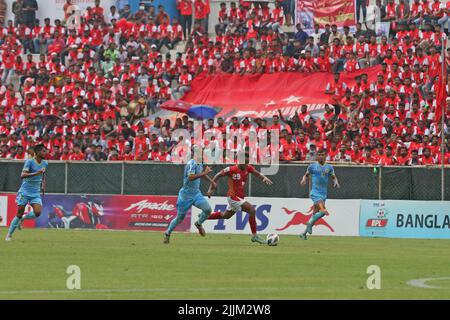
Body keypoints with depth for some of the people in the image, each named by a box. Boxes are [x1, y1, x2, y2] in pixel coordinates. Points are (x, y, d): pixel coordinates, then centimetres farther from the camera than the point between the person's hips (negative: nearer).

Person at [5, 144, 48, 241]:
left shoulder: (45, 164, 6)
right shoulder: (29, 162, -13)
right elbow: (22, 176, -25)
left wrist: (43, 185, 10)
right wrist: (36, 173, -35)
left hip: (36, 193, 5)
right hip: (24, 192, -5)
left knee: (37, 213, -17)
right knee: (19, 214, -4)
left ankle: (23, 218, 14)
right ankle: (9, 235, 11)